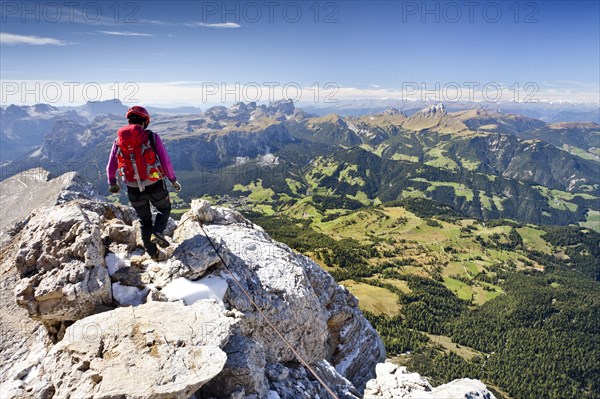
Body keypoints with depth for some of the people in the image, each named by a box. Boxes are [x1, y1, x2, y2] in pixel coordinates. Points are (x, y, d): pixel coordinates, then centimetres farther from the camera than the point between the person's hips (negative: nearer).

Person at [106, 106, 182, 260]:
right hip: (155, 186, -3)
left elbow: (111, 167, 10)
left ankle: (153, 253, 26)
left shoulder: (118, 140, 3)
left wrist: (112, 183, 28)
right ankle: (157, 232, -2)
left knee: (144, 220, 22)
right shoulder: (152, 137, -8)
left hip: (134, 190, 3)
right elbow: (166, 161, -9)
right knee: (164, 209, 25)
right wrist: (173, 180, 5)